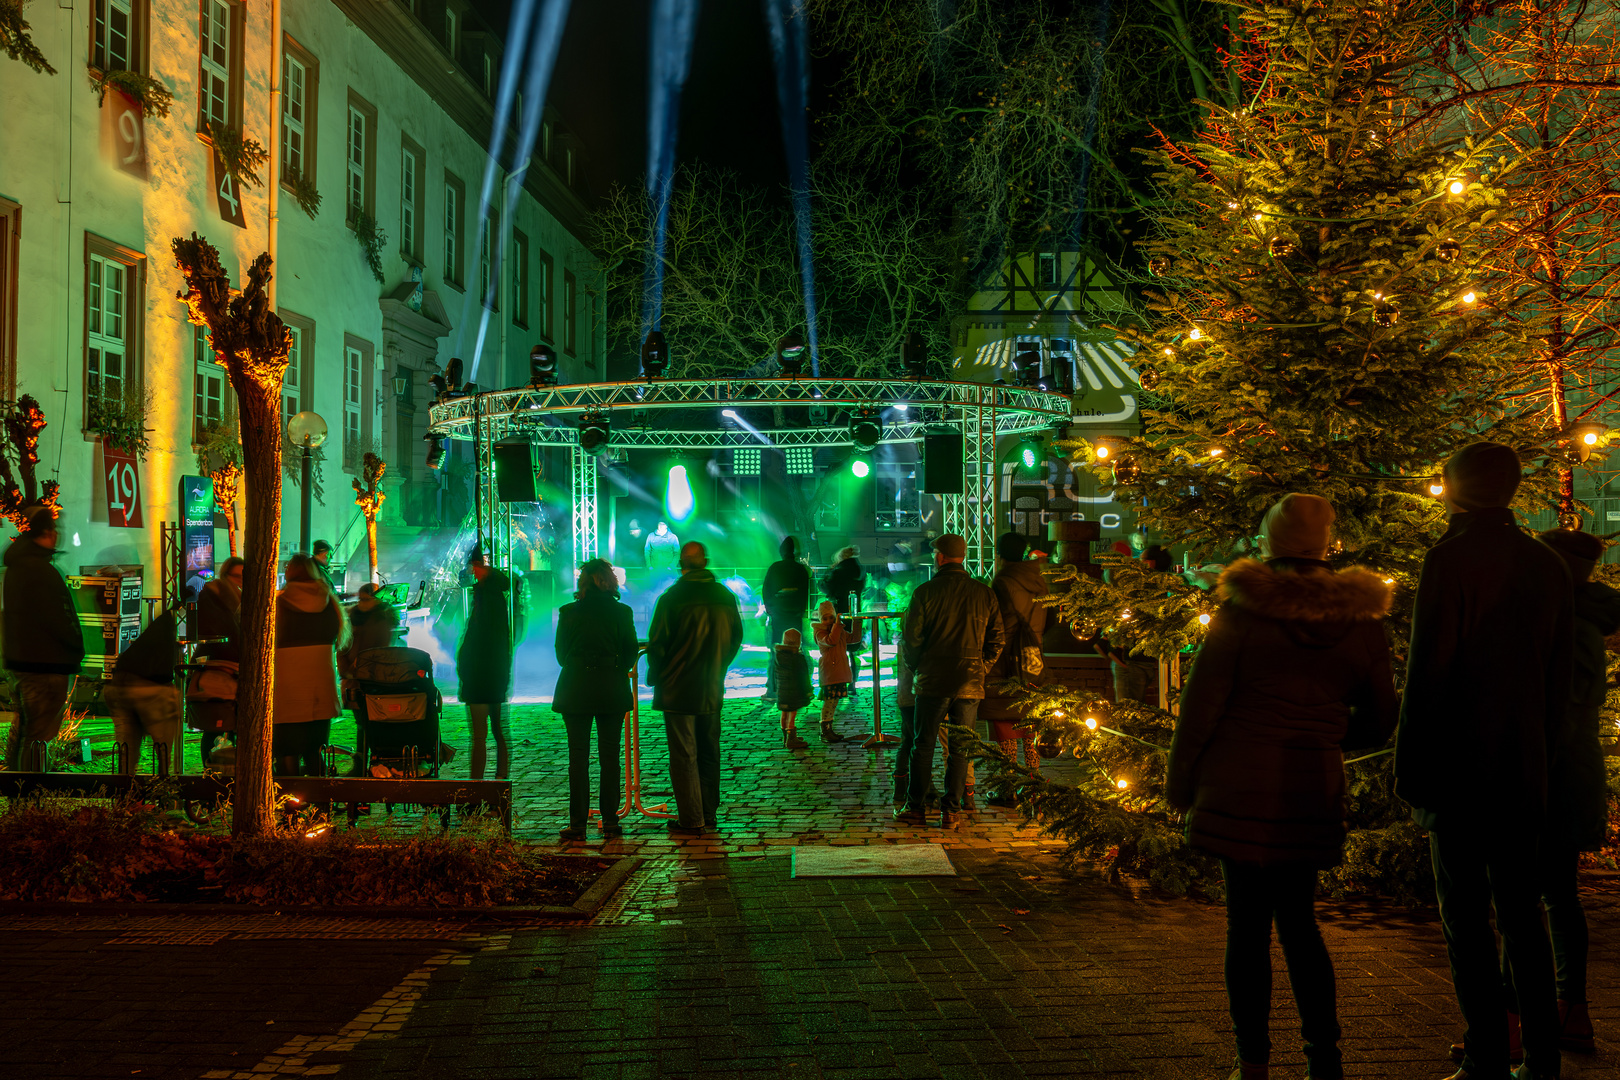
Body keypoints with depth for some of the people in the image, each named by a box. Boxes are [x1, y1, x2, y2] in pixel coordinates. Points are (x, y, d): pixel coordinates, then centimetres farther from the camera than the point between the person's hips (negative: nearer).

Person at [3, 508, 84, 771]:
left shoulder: (13, 567, 12)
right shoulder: (40, 570, -19)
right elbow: (59, 618, -20)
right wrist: (77, 650, -5)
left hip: (18, 660, 10)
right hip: (46, 665, -10)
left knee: (20, 729, 18)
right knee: (37, 734, -7)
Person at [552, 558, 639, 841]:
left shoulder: (569, 613, -4)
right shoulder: (622, 612, -3)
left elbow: (560, 653, 3)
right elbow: (631, 652, 1)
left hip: (575, 690, -1)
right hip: (613, 690, 1)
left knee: (578, 756, 3)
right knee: (610, 755, 7)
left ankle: (578, 823, 3)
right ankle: (610, 821, 8)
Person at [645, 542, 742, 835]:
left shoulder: (672, 598, -13)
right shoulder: (726, 597, 2)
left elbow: (657, 643, -10)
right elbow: (736, 639, 11)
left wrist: (654, 676, 6)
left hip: (678, 690, -5)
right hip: (712, 690, 5)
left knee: (683, 755, 0)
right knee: (709, 752, 14)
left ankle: (691, 820, 2)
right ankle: (709, 814, 20)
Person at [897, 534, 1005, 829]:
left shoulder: (925, 592, -6)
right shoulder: (984, 594, 3)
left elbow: (911, 640, -5)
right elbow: (997, 639, 5)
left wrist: (917, 668, 11)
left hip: (933, 681, -2)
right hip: (970, 682, 2)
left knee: (923, 745, 7)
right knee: (960, 748, 8)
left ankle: (916, 808, 11)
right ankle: (951, 810, 8)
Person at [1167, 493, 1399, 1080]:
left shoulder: (1242, 610, -7)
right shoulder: (1361, 619, 2)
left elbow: (1202, 703, -6)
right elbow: (1379, 720, 11)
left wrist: (1180, 782, 5)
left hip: (1239, 787, -3)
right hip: (1314, 791, 3)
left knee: (1248, 923, 4)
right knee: (1298, 922, 16)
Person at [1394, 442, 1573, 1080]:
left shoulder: (1451, 558, -11)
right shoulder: (1549, 566, 9)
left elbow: (1428, 672, -14)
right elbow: (1559, 680, 14)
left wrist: (1410, 770, -8)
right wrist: (1542, 757, 20)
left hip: (1459, 770, -6)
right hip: (1524, 772, 6)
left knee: (1466, 920, -1)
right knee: (1522, 913, 13)